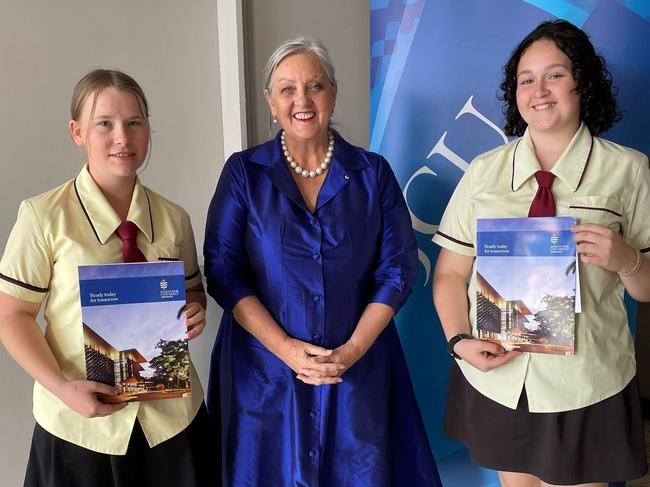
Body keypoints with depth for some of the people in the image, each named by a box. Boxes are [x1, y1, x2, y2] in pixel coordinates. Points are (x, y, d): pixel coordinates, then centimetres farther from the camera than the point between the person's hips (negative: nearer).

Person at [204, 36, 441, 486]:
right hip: (265, 368, 0)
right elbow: (223, 271, -6)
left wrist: (353, 349, -12)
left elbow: (398, 268, -2)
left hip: (357, 368, 1)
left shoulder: (372, 172, 1)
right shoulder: (244, 172, -2)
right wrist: (286, 348, -15)